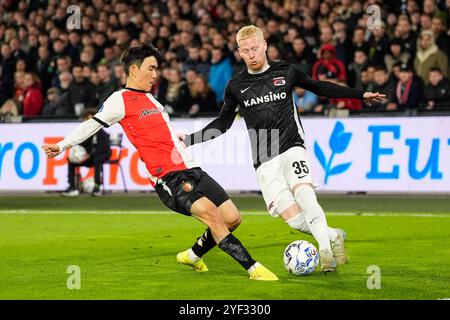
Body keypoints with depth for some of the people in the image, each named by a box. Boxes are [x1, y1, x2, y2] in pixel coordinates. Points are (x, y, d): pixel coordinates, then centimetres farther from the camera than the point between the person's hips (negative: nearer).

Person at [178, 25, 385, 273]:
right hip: (264, 162, 1)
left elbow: (319, 88, 18)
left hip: (292, 148, -1)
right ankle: (334, 236, 5)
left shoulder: (286, 72, 6)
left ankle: (325, 248, -30)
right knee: (292, 217, -15)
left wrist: (361, 94, 15)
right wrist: (190, 139, 9)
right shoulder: (236, 85, 8)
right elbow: (223, 123, 18)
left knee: (302, 190, -31)